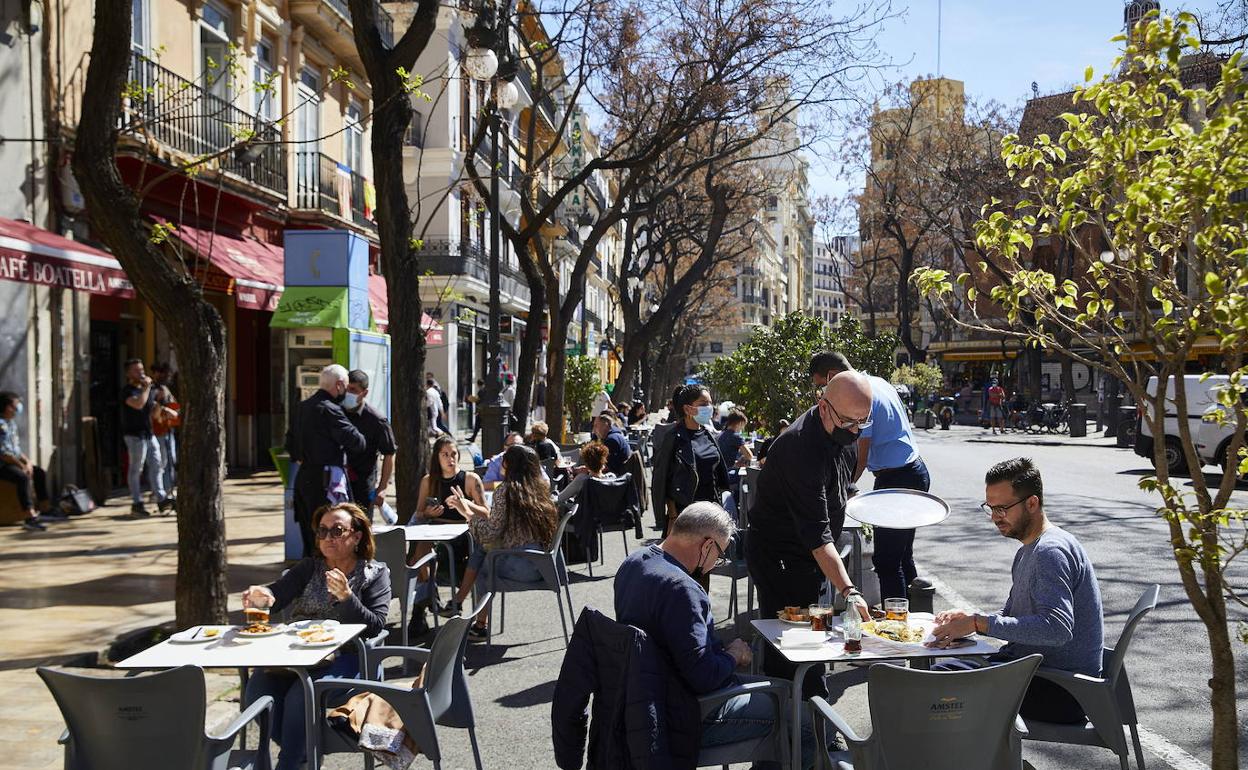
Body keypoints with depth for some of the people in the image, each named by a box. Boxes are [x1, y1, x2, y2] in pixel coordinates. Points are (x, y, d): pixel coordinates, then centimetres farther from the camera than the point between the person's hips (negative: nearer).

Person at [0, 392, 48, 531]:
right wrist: (22, 465, -19)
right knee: (23, 477, -31)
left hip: (15, 462, 10)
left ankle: (44, 510, 0)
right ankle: (30, 517, -38)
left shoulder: (12, 423, 15)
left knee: (40, 473, -1)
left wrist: (27, 461, 2)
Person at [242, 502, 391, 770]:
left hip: (343, 656, -4)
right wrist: (264, 596, -26)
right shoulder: (310, 567, 17)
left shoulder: (375, 574, 6)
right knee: (257, 690, -21)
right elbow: (278, 591, -1)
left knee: (301, 695, -31)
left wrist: (345, 596, -20)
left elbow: (375, 628, -5)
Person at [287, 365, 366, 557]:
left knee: (309, 538, 15)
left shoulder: (302, 407, 13)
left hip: (303, 477, 9)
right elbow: (357, 443, -15)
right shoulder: (329, 410, -15)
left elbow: (290, 443, 23)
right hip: (326, 480, -9)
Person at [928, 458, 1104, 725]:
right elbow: (1011, 616, 21)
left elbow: (1057, 628, -31)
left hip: (1061, 691, -10)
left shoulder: (1051, 552, -18)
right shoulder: (1029, 550, 16)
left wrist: (978, 623, -27)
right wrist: (969, 619, 0)